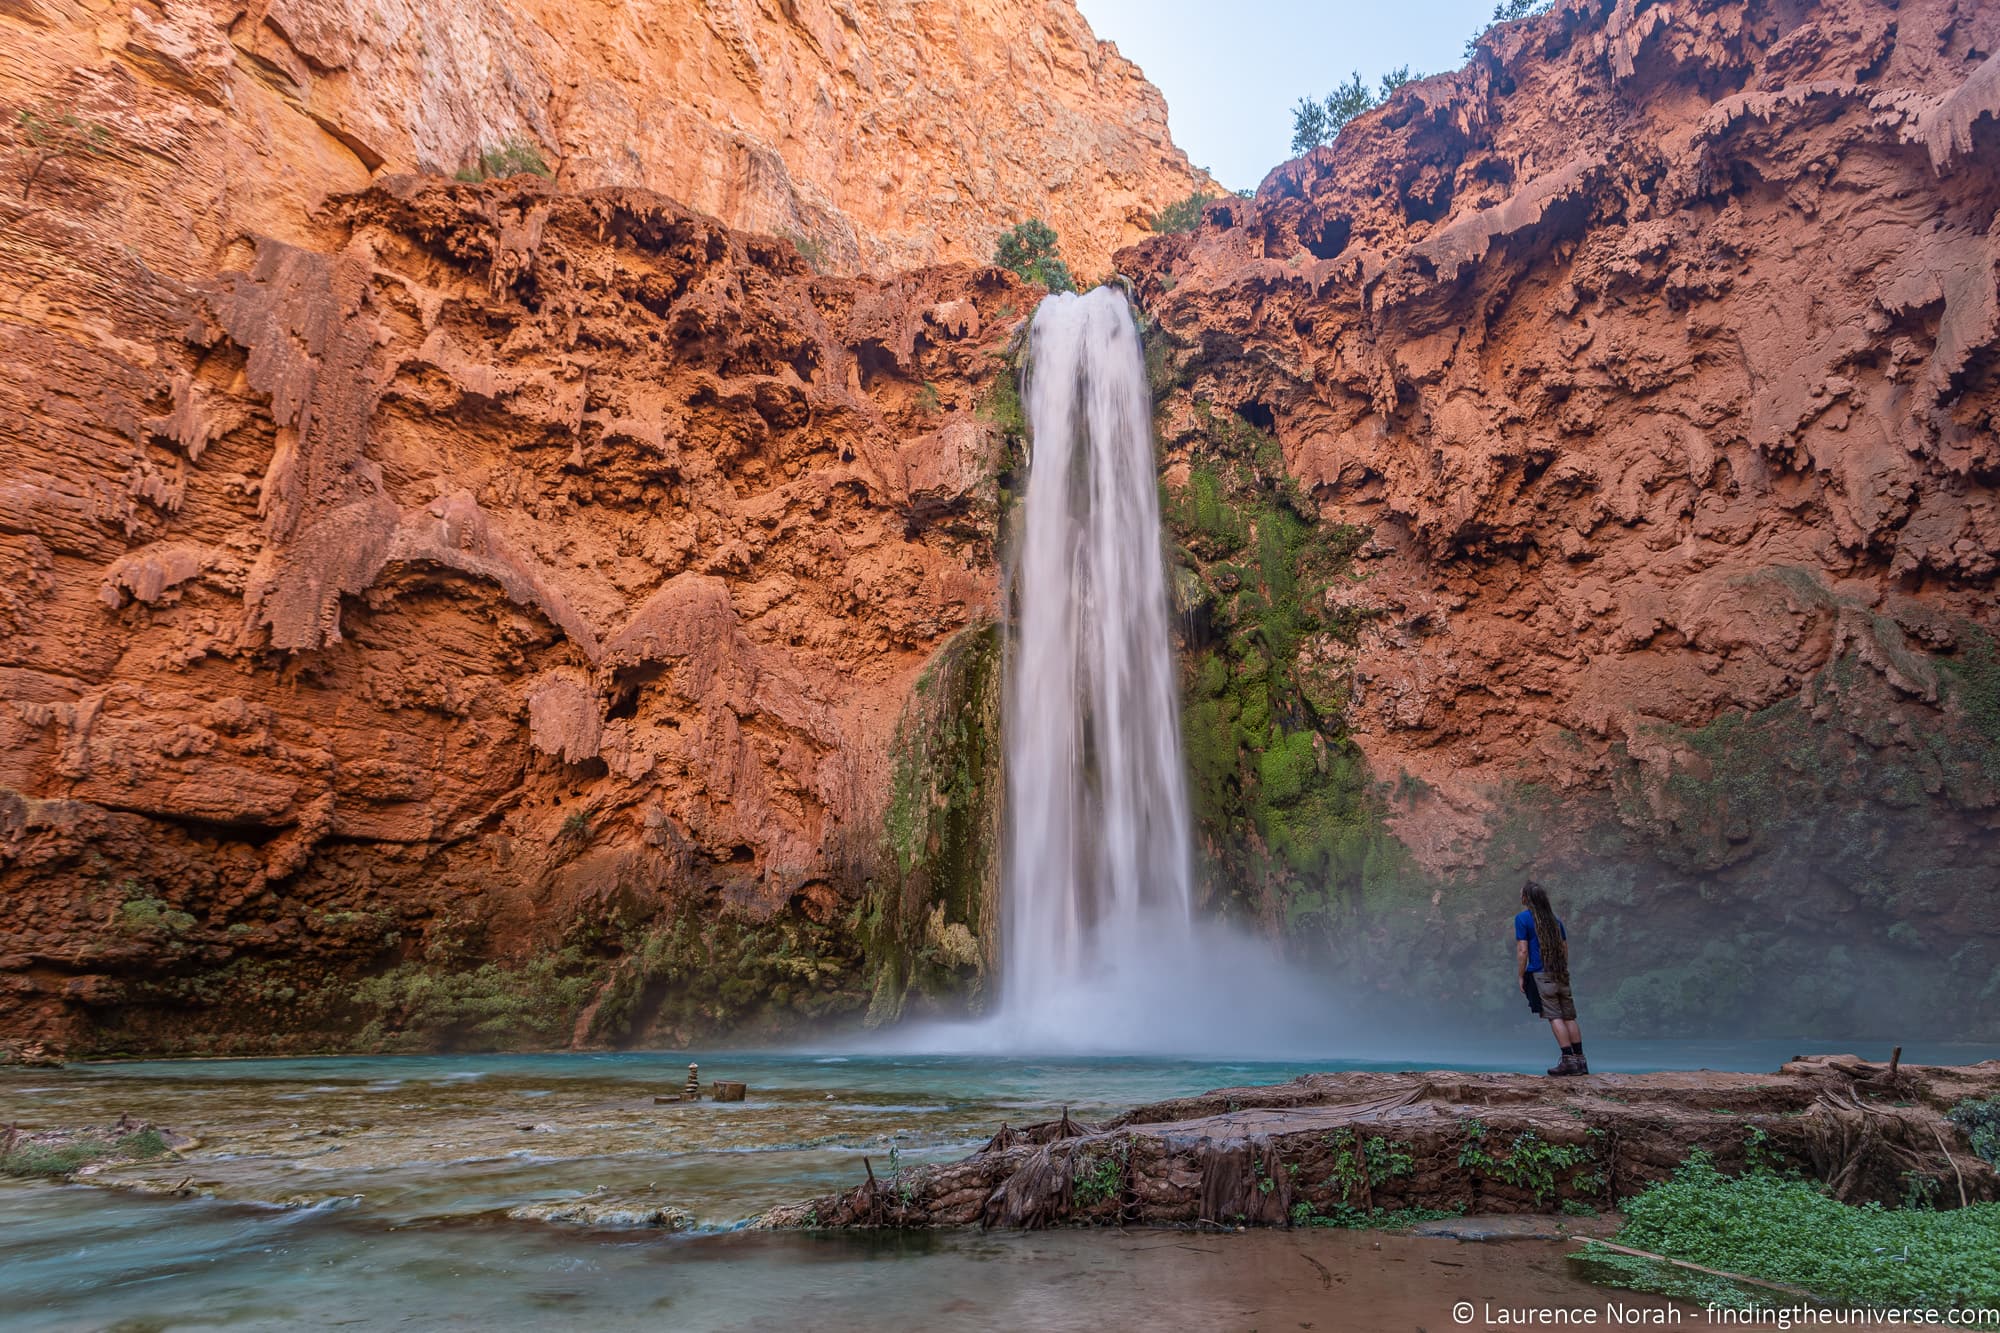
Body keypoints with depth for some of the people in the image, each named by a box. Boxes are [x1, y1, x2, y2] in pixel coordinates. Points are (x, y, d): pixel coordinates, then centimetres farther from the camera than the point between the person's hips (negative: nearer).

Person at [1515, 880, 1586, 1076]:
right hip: (1561, 974, 6)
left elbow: (1522, 951, -9)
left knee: (1555, 1017, -8)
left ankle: (1568, 1060, -12)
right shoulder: (1555, 918, 16)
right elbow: (1565, 948, 19)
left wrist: (1521, 977, -2)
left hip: (1540, 974, -6)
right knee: (1569, 1017, 8)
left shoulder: (1523, 918, -5)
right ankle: (1580, 1061, 9)